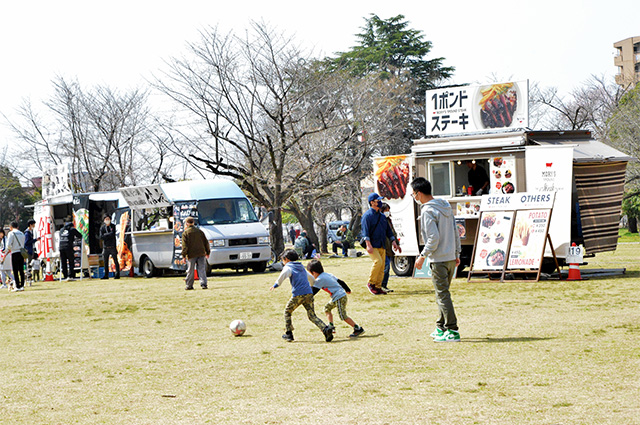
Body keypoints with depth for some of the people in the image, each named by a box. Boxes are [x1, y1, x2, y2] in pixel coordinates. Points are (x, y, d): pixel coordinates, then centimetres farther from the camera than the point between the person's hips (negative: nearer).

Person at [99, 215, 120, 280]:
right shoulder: (102, 227, 8)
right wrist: (108, 235, -9)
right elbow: (101, 237, -3)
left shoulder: (113, 226, 4)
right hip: (105, 247, 3)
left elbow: (112, 234, -11)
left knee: (115, 261, -3)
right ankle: (106, 275, 9)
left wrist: (105, 235, -5)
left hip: (112, 247, -3)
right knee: (105, 262, 3)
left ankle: (117, 274, 0)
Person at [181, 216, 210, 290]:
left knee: (190, 271, 5)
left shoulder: (185, 233, -3)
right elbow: (206, 242, 12)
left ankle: (189, 285, 12)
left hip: (191, 255, -3)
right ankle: (203, 284, -6)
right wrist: (208, 252, 21)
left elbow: (184, 245, -9)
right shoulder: (200, 231, 10)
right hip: (201, 253, 3)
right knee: (202, 269, 4)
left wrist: (184, 255, -7)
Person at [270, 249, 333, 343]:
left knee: (287, 312, 17)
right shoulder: (302, 267, 27)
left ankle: (288, 334, 16)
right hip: (309, 293, 5)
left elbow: (284, 274, -20)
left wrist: (276, 284, -24)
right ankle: (326, 329, -17)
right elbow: (311, 278, 42)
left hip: (298, 295, -5)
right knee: (312, 315, 5)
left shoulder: (288, 267, 6)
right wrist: (315, 285, 62)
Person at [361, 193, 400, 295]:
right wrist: (368, 245, -26)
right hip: (372, 246, -7)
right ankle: (371, 283, -11)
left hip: (382, 246, 7)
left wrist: (393, 242, 10)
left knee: (382, 267, 1)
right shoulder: (367, 215, -5)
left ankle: (378, 287, 7)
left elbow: (388, 230, 23)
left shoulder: (382, 216, 19)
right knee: (378, 261, -24)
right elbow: (365, 231, -14)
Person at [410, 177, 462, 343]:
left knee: (442, 295, -5)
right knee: (443, 293, 17)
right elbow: (456, 232, 15)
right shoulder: (446, 206, 12)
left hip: (438, 260, -9)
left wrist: (422, 256, -13)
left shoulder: (428, 211, -14)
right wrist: (457, 253, 20)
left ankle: (452, 331, -7)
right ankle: (441, 328, 24)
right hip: (451, 258, 9)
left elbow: (433, 238, -21)